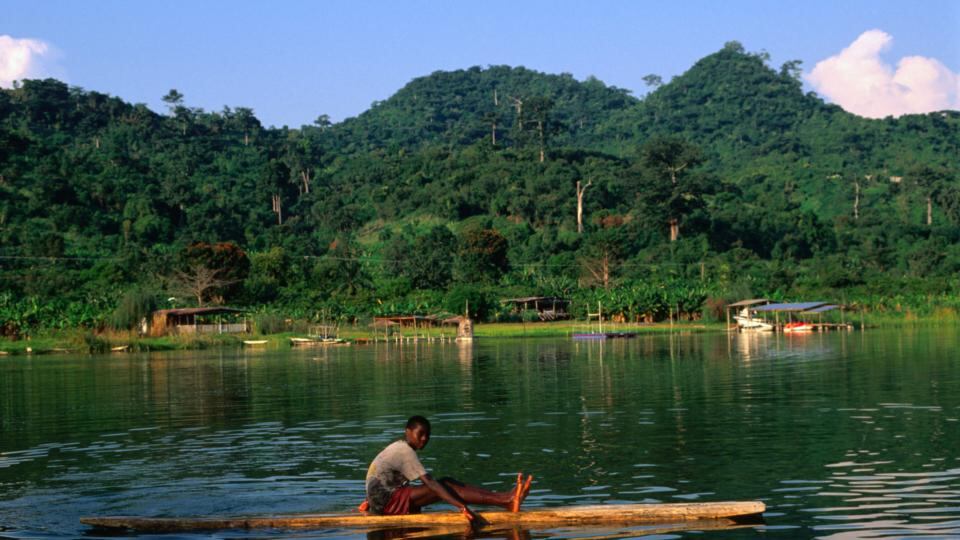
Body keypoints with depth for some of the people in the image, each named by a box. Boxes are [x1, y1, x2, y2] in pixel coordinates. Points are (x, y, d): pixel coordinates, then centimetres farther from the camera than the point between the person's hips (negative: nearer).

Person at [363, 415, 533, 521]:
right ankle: (506, 501, -33)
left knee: (448, 483, -1)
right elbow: (429, 482, -28)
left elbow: (382, 479, 27)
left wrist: (371, 501, 40)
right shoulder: (406, 452, -17)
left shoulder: (399, 447, 15)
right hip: (387, 503, -10)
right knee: (444, 486, -23)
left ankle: (505, 498, -12)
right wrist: (461, 506, -35)